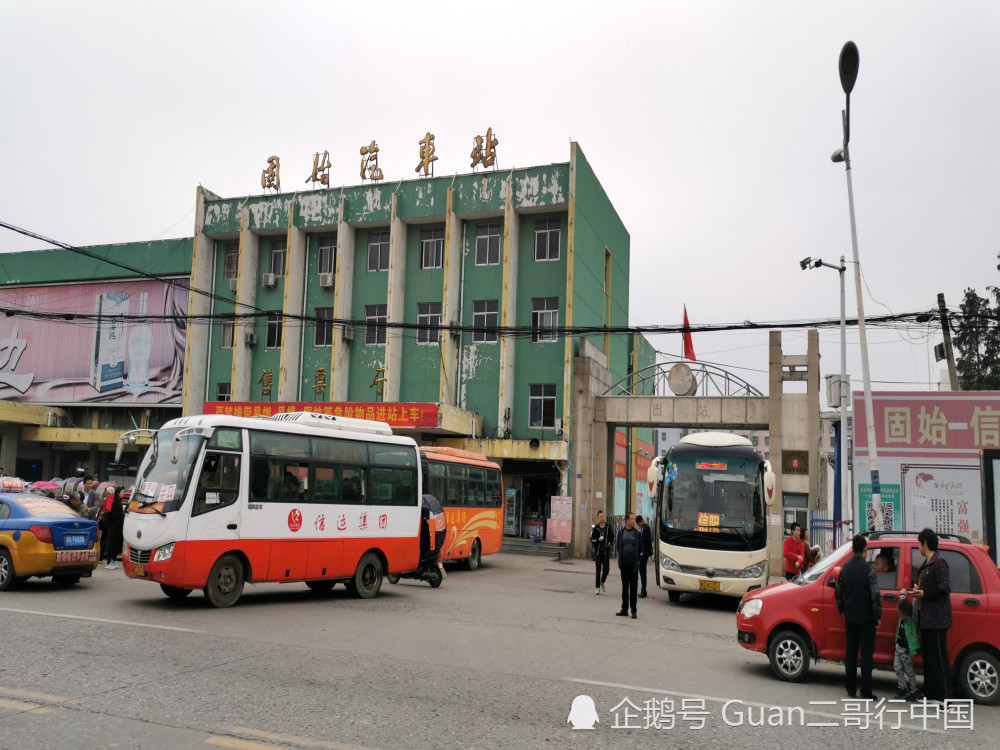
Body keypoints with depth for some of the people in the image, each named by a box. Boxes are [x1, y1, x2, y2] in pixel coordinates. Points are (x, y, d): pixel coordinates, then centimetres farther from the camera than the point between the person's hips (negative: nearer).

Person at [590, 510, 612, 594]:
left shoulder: (608, 527, 5)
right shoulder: (595, 528, -4)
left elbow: (611, 537, 18)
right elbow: (591, 539, -2)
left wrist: (610, 542, 0)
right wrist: (598, 540, -20)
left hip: (606, 551, 2)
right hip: (598, 551, -2)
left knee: (606, 569, 0)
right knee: (598, 570, 1)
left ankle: (602, 582, 28)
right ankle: (598, 587, 8)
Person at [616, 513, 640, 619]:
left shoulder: (637, 533, 0)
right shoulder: (621, 532, 3)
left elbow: (640, 548, 5)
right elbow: (618, 545, 11)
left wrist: (636, 558, 2)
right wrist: (621, 558, 8)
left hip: (633, 564, -2)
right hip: (624, 564, 2)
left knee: (633, 588, 1)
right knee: (624, 587, 10)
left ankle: (634, 611, 8)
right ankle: (624, 610, 18)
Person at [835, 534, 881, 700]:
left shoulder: (845, 568, 4)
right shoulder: (868, 568, -14)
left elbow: (838, 591, 11)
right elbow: (875, 594, -16)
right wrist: (877, 616, -7)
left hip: (850, 617, 5)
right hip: (866, 617, -5)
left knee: (851, 651, 12)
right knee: (867, 653, 0)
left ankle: (850, 689, 17)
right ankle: (866, 692, 1)